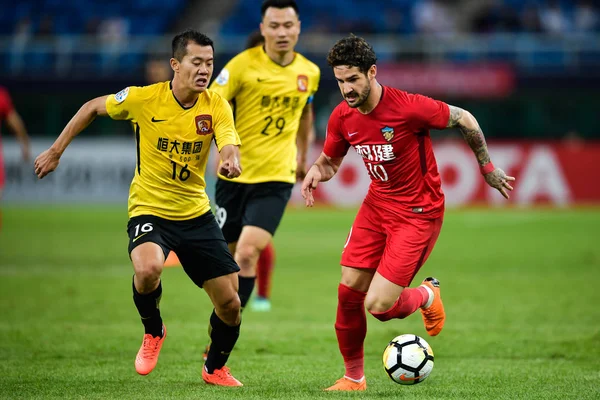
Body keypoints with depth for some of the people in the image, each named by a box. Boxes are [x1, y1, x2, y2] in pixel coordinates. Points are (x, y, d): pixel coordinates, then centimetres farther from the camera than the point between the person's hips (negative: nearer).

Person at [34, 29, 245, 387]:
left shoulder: (217, 106, -9)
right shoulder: (143, 99, -13)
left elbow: (230, 146, -24)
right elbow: (93, 108, 4)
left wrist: (232, 161, -48)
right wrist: (57, 150, 5)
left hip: (196, 214, 3)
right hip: (149, 210, -3)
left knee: (230, 303, 0)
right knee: (148, 269, -35)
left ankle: (215, 368, 31)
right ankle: (153, 330, -1)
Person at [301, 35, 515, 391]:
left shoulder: (409, 108, -24)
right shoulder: (342, 117, -5)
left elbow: (464, 119, -9)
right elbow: (330, 161, 13)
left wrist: (487, 167, 2)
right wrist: (316, 172, -11)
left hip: (419, 213, -6)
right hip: (376, 206, 6)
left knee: (378, 306, -14)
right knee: (348, 293, -1)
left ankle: (427, 295, 21)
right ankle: (354, 377, 19)